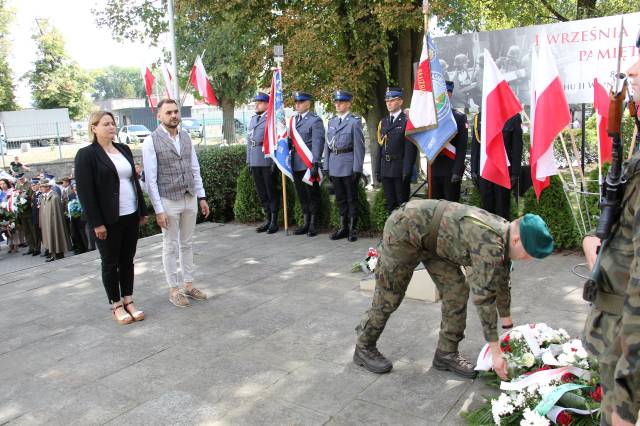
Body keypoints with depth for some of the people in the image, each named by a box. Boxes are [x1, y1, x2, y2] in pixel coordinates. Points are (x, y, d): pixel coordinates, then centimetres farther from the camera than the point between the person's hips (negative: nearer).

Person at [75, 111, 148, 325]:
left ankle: (128, 301, 23)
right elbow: (84, 191, -11)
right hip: (108, 219, -5)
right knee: (110, 263, 6)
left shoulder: (124, 149, 11)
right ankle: (116, 306, 17)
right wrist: (96, 223, -15)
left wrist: (142, 210, 13)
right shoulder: (86, 154, -7)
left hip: (130, 216, 5)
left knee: (127, 260, 12)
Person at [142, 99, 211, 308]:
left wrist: (201, 197, 6)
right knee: (170, 247, 7)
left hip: (190, 198, 5)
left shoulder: (186, 137, 5)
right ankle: (173, 289, 19)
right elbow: (150, 179, -12)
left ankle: (188, 285, 25)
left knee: (187, 244, 14)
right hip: (168, 201, -5)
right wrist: (159, 209, -14)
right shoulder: (151, 141, -10)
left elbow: (195, 169, 10)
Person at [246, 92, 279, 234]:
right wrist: (249, 161, 15)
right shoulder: (253, 119, 17)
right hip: (255, 162, 7)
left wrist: (275, 161, -17)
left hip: (268, 161, -7)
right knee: (261, 192, 12)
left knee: (271, 191, 2)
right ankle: (268, 218, 23)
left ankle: (274, 221, 10)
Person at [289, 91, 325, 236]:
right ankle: (306, 223, 22)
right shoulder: (294, 119, 15)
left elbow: (317, 143, -13)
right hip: (296, 164, 7)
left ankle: (313, 225, 12)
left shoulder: (315, 120, -6)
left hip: (309, 164, -7)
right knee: (301, 195, 12)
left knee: (312, 195, 3)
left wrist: (315, 164, -20)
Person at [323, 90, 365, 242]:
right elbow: (327, 144, 13)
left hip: (349, 165, -5)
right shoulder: (332, 121, 13)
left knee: (352, 198, 2)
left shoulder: (355, 121, -4)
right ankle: (343, 227, 22)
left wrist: (357, 168, -13)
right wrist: (327, 166, 8)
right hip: (335, 166, 5)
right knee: (340, 198, 12)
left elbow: (359, 146, -8)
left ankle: (353, 229, 10)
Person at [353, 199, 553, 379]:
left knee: (457, 290, 1)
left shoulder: (504, 232, -3)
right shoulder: (489, 244, -32)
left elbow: (500, 283, 11)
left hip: (431, 237, 9)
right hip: (404, 229, -8)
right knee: (389, 297, 1)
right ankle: (364, 348, 21)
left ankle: (446, 353, 13)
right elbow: (483, 297, -29)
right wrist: (496, 352, -23)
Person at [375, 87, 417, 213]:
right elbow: (380, 147, 13)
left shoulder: (407, 121, -7)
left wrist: (407, 171, -17)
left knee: (402, 203, 1)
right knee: (390, 204, 12)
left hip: (400, 169, -6)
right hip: (386, 169, 6)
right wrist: (378, 170, 9)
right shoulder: (383, 122, 13)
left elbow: (410, 148, -12)